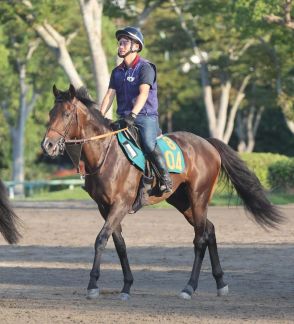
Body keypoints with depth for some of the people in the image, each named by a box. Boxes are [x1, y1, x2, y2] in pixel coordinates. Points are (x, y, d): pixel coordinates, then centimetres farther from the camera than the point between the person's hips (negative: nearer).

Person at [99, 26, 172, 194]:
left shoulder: (145, 67, -6)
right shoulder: (117, 72, 15)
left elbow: (143, 93, -20)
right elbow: (110, 95, 7)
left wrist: (133, 114, -33)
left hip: (146, 116, -7)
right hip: (124, 117, 7)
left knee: (149, 144, -29)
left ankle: (166, 179, -17)